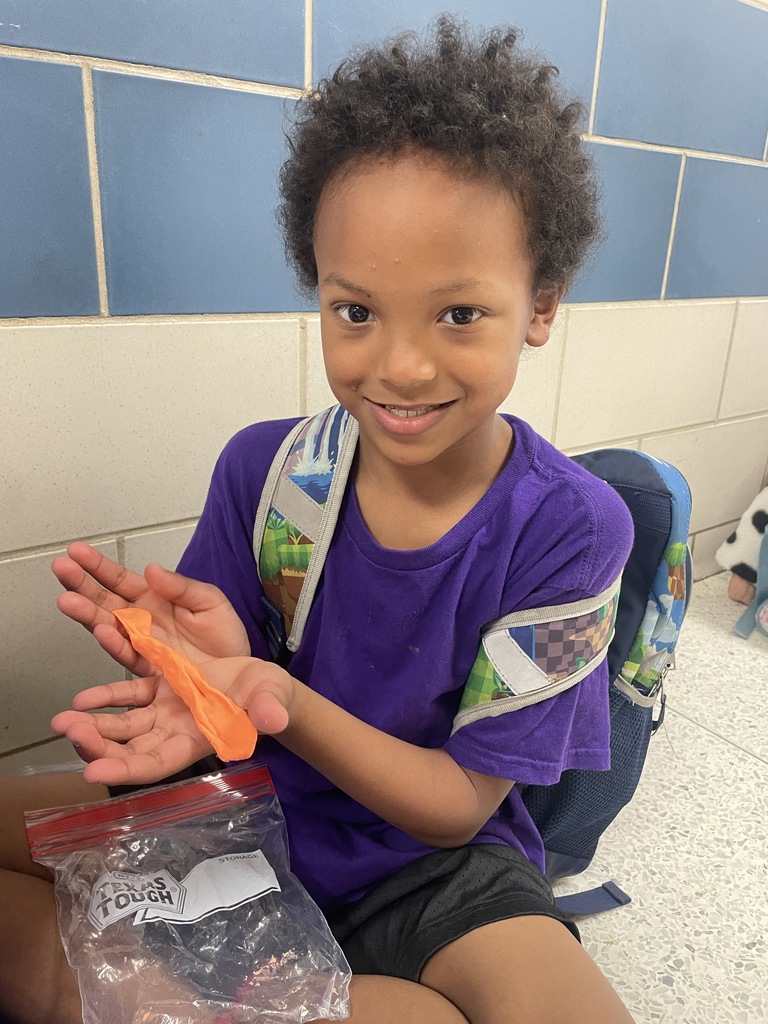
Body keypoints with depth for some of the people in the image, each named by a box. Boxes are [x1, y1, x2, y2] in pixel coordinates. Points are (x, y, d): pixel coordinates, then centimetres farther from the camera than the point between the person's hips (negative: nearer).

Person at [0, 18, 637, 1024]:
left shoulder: (568, 526, -19)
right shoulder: (263, 469, -12)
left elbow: (460, 804, -16)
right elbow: (213, 706, -5)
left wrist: (278, 698, -32)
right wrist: (204, 668, -30)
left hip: (428, 858, -1)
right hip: (247, 803, 2)